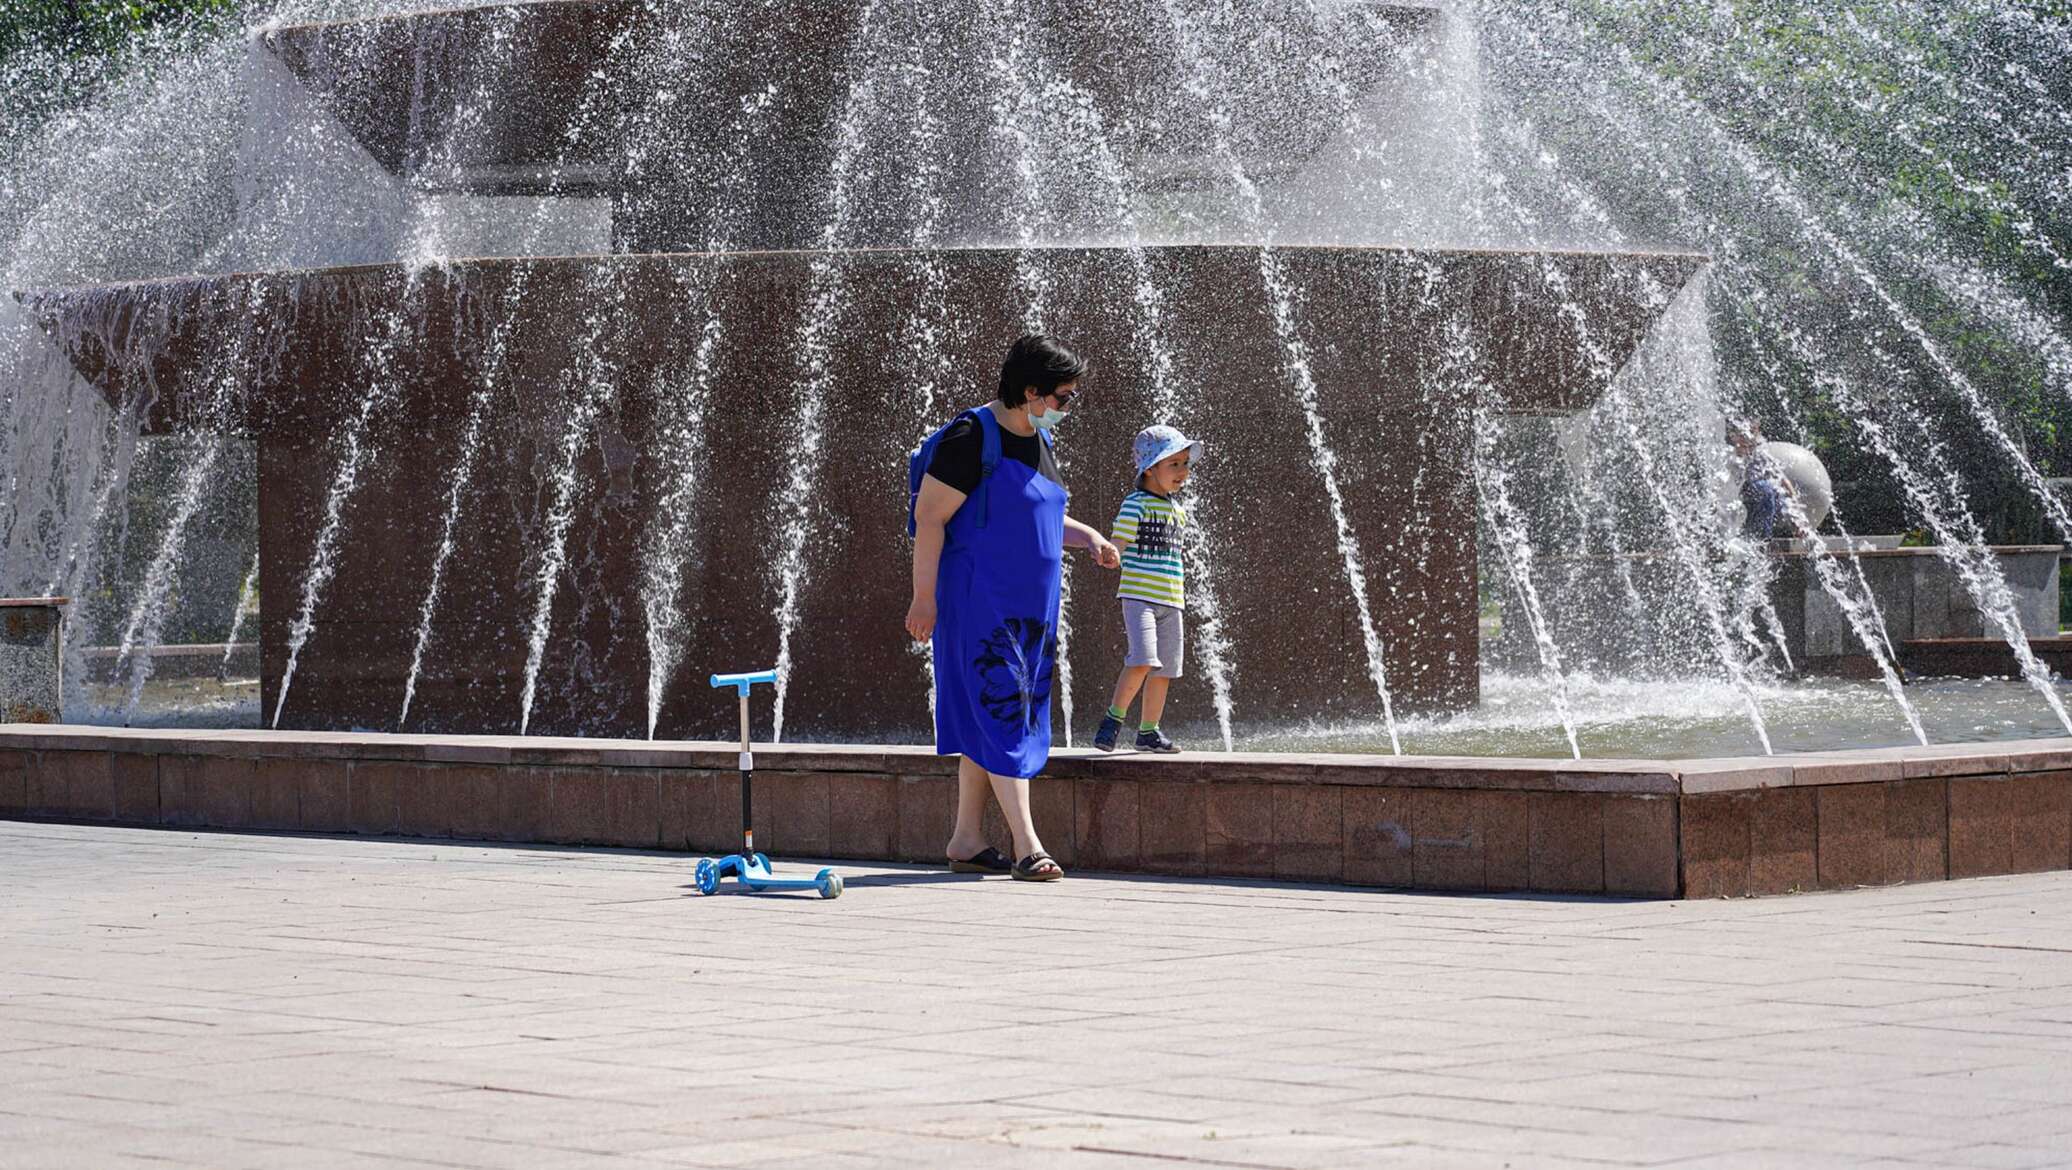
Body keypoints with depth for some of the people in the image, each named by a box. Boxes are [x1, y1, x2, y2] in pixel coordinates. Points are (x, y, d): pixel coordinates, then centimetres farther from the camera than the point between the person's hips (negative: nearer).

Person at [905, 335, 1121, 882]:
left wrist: (1086, 535, 12)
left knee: (987, 720, 11)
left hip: (1030, 606, 9)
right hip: (980, 602, -9)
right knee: (1001, 713, -12)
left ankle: (966, 840, 17)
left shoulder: (1038, 441, 13)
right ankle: (1027, 847, -17)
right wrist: (924, 597, -18)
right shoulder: (973, 438, -14)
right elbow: (929, 516, -15)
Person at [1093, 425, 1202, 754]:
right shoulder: (1136, 504, -6)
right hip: (1140, 597, -8)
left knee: (1164, 670, 7)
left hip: (1170, 601, 8)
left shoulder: (1177, 511, 17)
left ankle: (1148, 732, 16)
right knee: (1143, 660, -21)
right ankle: (1113, 720, -9)